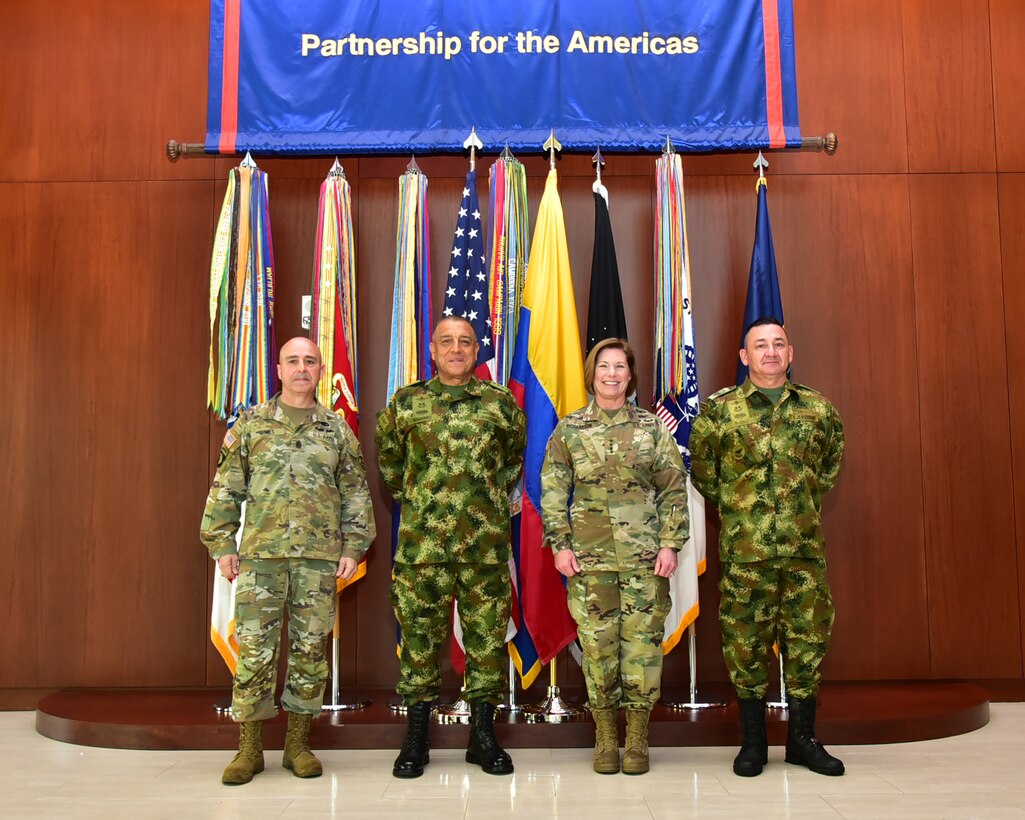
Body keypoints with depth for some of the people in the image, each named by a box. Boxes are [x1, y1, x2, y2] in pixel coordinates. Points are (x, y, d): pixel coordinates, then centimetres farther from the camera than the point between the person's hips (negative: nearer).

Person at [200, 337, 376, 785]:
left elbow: (355, 493, 9)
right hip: (260, 552, -1)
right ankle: (249, 746, 12)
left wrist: (353, 547, 2)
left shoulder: (337, 429, 10)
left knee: (310, 647, 5)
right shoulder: (251, 423, 7)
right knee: (254, 647, 0)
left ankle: (298, 742, 17)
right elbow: (225, 488, 7)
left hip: (320, 555, 1)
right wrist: (222, 544, 2)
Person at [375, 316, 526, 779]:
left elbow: (513, 458, 21)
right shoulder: (406, 403, 6)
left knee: (487, 632, 5)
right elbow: (389, 460, 19)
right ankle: (415, 739, 16)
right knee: (419, 632, 4)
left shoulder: (501, 402, 7)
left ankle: (483, 735, 18)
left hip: (486, 539, 1)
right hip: (422, 538, 0)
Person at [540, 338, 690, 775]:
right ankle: (605, 737, 17)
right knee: (597, 645, 3)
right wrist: (560, 545, -2)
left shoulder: (652, 427, 6)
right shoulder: (569, 429, 6)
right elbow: (553, 492, 6)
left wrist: (670, 543, -3)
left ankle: (637, 739, 15)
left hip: (644, 556, 0)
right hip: (589, 557, 0)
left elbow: (674, 490, 5)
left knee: (643, 643, 1)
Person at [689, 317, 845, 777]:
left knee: (809, 633, 7)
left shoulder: (817, 408, 8)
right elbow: (701, 468, 9)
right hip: (744, 546, -2)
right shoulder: (720, 410, 0)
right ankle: (753, 741, 16)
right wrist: (731, 505, 6)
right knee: (745, 637, 3)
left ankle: (802, 737, 21)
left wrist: (809, 499, 14)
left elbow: (832, 458, 22)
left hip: (805, 545, 3)